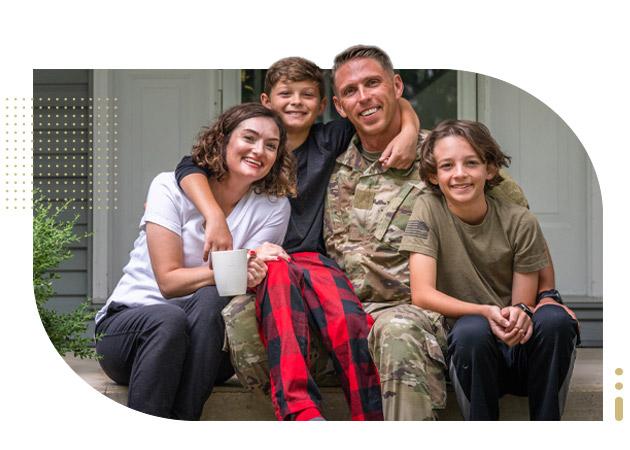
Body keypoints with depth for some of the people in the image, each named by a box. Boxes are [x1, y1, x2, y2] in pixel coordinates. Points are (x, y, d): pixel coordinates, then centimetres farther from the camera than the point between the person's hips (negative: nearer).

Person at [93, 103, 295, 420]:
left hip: (204, 342, 2)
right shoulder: (171, 187, -7)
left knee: (210, 299, -32)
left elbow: (249, 280, -7)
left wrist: (254, 272, -31)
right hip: (128, 319, -2)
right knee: (170, 319, -36)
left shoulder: (274, 207, 1)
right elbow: (169, 281, -13)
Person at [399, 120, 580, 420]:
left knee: (554, 318, -29)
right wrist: (485, 312, -28)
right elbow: (422, 294, -12)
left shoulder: (520, 222, -1)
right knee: (471, 328, -34)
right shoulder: (429, 210, -2)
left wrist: (520, 313, -24)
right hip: (467, 350, -2)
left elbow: (525, 305, 2)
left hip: (523, 352, 2)